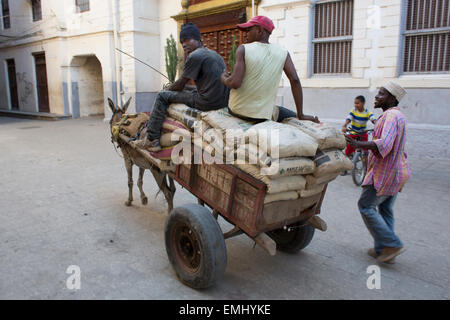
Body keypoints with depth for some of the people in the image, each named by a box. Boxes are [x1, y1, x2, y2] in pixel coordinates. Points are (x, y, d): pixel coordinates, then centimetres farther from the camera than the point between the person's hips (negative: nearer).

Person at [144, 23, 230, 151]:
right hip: (224, 102, 9)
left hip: (207, 103, -9)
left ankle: (152, 140, 3)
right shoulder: (214, 54, 17)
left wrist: (168, 89, 17)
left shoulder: (195, 56, -11)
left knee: (162, 96, 2)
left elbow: (180, 84, -5)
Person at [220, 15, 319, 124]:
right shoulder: (283, 53, -3)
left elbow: (235, 83, -20)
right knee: (293, 118, 26)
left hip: (236, 109, 0)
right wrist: (300, 115, -6)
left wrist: (223, 78, 3)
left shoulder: (243, 49, -10)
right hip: (262, 115, 0)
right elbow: (295, 80, -11)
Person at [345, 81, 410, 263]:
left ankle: (391, 244, 0)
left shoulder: (391, 115, -18)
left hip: (385, 173, -10)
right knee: (385, 210, 14)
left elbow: (385, 144, -34)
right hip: (396, 172, 10)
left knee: (366, 205, -2)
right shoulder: (398, 116, 16)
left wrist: (359, 144, -44)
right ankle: (382, 249, 21)